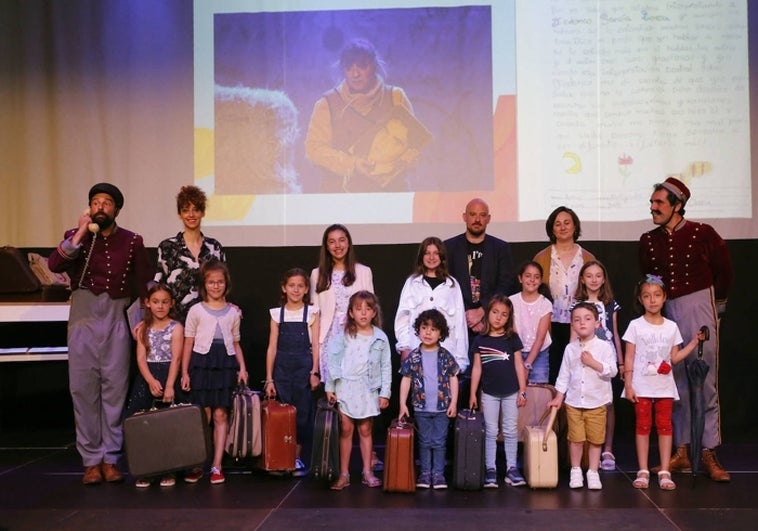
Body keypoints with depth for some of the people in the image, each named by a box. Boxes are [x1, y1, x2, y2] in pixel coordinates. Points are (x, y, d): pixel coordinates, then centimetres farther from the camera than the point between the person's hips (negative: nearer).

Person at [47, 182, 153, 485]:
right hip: (83, 320, 1)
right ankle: (91, 460, 9)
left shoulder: (132, 242, 5)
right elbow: (54, 265, -11)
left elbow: (145, 284, 5)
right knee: (83, 389, 1)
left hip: (116, 321, 0)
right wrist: (80, 234, -17)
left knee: (115, 389, 0)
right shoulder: (76, 237, 6)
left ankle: (110, 459, 9)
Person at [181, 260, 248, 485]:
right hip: (202, 363, -2)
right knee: (203, 416, 0)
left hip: (226, 364, 2)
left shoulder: (233, 312, 11)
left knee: (221, 415, 0)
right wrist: (184, 372, -1)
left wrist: (242, 368, 5)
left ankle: (217, 466, 4)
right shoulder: (196, 310, 4)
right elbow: (188, 344, 4)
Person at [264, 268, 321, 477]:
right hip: (282, 368, 1)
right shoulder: (277, 314, 6)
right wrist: (269, 379, 2)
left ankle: (297, 458, 13)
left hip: (304, 366, -1)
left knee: (302, 413, 1)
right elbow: (272, 347, 5)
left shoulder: (312, 312, 3)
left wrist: (314, 372, -9)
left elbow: (315, 345, 1)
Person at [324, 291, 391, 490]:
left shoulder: (381, 338, 0)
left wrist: (385, 393, 0)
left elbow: (386, 367, 3)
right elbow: (334, 361, 1)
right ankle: (344, 474, 9)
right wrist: (329, 387, -1)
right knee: (345, 430, 3)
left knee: (365, 431, 9)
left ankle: (367, 472, 17)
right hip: (345, 388, 0)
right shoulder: (344, 336, -1)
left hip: (368, 389, 1)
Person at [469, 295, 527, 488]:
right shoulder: (480, 340, 0)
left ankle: (512, 469, 14)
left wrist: (522, 391, -3)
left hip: (511, 392, 0)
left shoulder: (512, 338, -1)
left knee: (510, 431, 7)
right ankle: (490, 470, 11)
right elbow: (477, 367, 3)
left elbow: (519, 365, 1)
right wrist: (472, 393, 1)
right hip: (489, 393, 0)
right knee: (491, 432, 5)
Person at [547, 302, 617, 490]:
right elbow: (564, 375, 7)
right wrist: (558, 397, 5)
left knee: (595, 439, 5)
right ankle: (575, 471, 21)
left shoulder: (604, 346, -5)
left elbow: (612, 371, -11)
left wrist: (594, 363, -20)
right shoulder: (570, 348, 2)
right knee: (576, 438, 6)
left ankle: (593, 472, 18)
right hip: (573, 402, 2)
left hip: (596, 402, -2)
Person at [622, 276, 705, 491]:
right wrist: (628, 385, -9)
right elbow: (629, 357, -4)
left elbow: (674, 358, 7)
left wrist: (694, 342, 1)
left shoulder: (672, 327, 6)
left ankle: (664, 472, 8)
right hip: (642, 387, -2)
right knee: (643, 426, 4)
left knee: (665, 426, 3)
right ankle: (643, 471, 10)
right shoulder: (636, 326, -3)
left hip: (664, 387, 2)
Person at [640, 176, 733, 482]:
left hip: (699, 306, -4)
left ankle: (708, 454, 3)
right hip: (666, 311, 4)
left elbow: (724, 272, 5)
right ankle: (682, 453, 14)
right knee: (676, 386, 7)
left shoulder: (702, 234, -5)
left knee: (705, 384, -3)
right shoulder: (649, 240, 7)